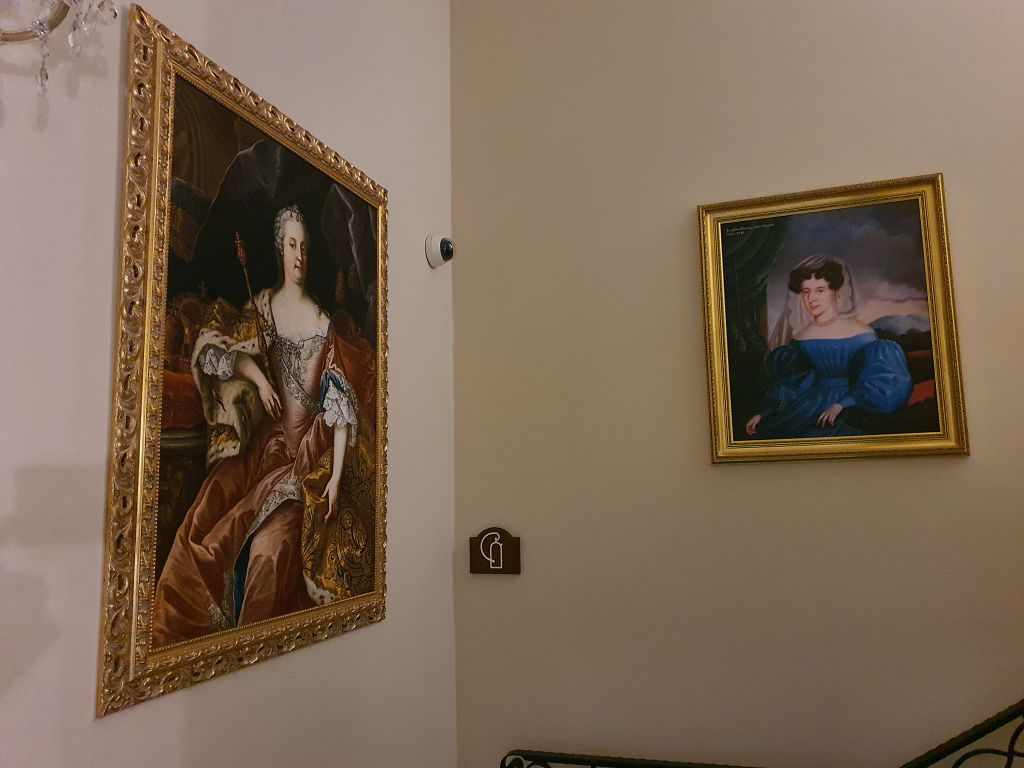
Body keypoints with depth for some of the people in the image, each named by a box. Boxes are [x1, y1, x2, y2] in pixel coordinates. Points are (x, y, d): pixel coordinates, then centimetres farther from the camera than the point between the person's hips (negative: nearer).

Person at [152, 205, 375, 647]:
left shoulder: (324, 326, -6)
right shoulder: (264, 305, 6)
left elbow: (343, 409, -10)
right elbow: (216, 344, 14)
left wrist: (336, 478, -16)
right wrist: (257, 374, -5)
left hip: (310, 452, -4)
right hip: (266, 441, 4)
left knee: (272, 545, -26)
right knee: (200, 530, -15)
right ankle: (170, 640, 1)